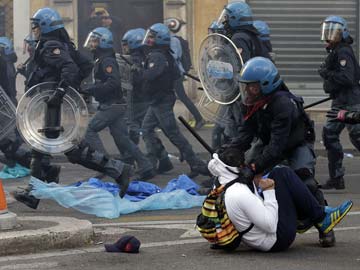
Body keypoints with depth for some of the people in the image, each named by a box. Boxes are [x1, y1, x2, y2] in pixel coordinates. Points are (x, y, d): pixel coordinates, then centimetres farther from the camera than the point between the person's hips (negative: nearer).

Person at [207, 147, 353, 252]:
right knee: (284, 175, -10)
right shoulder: (240, 194, -28)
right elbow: (270, 225, -26)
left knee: (279, 173, 13)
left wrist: (256, 183, 4)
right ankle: (321, 219, 0)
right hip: (277, 240, -10)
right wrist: (269, 191, -18)